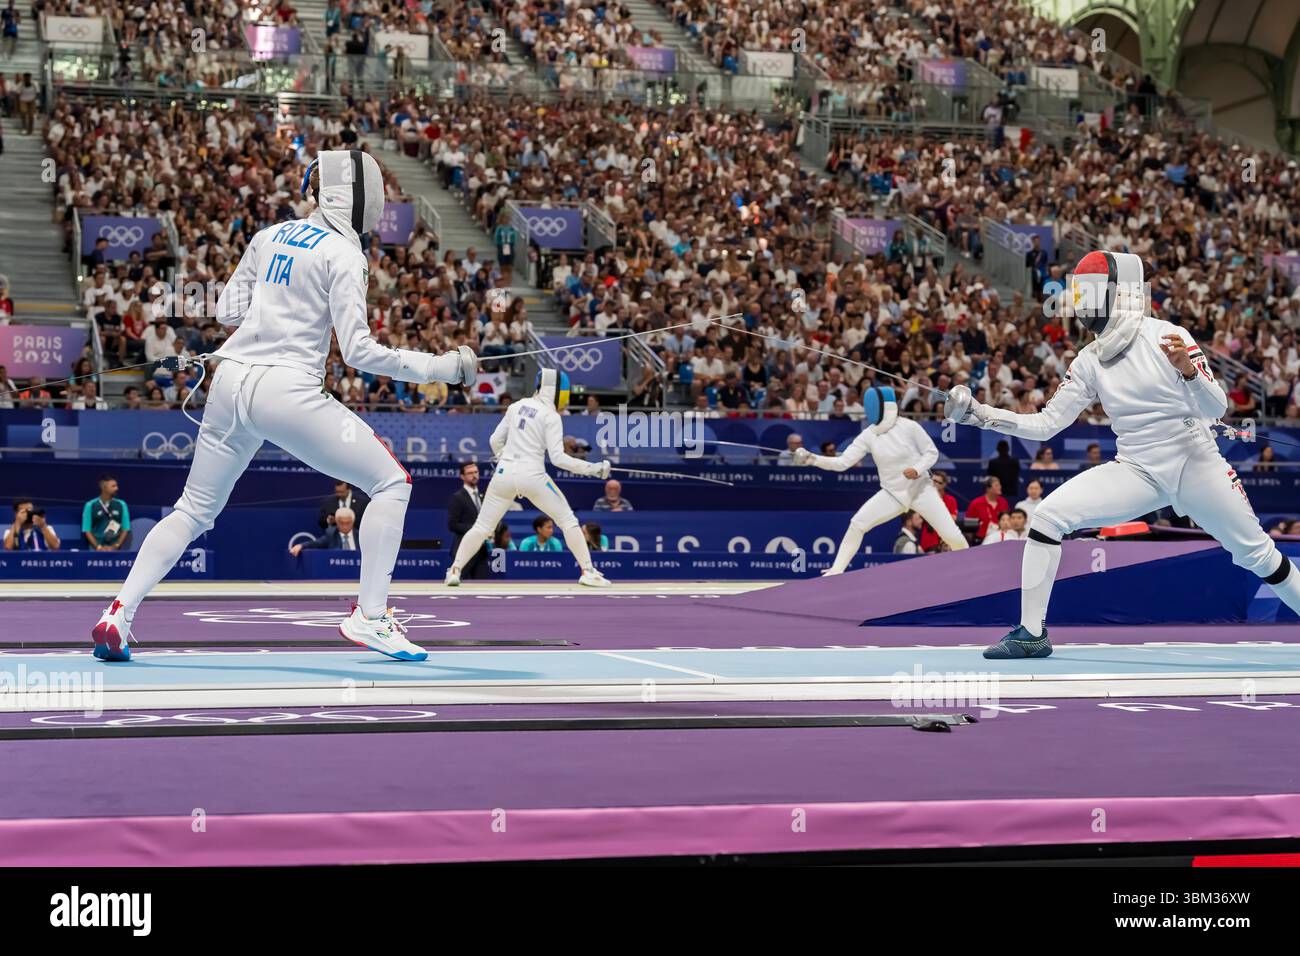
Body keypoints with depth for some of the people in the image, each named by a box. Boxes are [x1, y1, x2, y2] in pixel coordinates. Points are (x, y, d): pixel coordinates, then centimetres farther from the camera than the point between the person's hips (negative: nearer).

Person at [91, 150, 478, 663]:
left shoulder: (271, 236, 14)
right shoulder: (342, 254, -5)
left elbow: (228, 310, 20)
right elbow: (357, 351, -11)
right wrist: (438, 368, -6)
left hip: (230, 385, 7)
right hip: (286, 391, -7)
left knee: (193, 512, 18)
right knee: (392, 483, 4)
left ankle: (118, 615, 3)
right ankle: (370, 617, -2)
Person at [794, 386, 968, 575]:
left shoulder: (909, 427, -15)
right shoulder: (868, 435, -7)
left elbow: (931, 452, -5)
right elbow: (842, 462, -11)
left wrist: (918, 469, -25)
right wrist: (812, 459, -24)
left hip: (921, 489, -3)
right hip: (893, 493, 3)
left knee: (952, 536, -8)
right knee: (857, 524, -16)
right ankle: (836, 571, -7)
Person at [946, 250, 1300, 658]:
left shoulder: (1167, 337, -13)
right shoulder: (1090, 361, 1)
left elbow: (1216, 408, -14)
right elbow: (1046, 424, 3)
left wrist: (1187, 369, -33)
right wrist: (982, 415, -8)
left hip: (1195, 465, -3)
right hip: (1137, 472, 3)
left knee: (1256, 554, 2)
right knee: (1048, 515, -15)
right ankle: (1031, 633, -9)